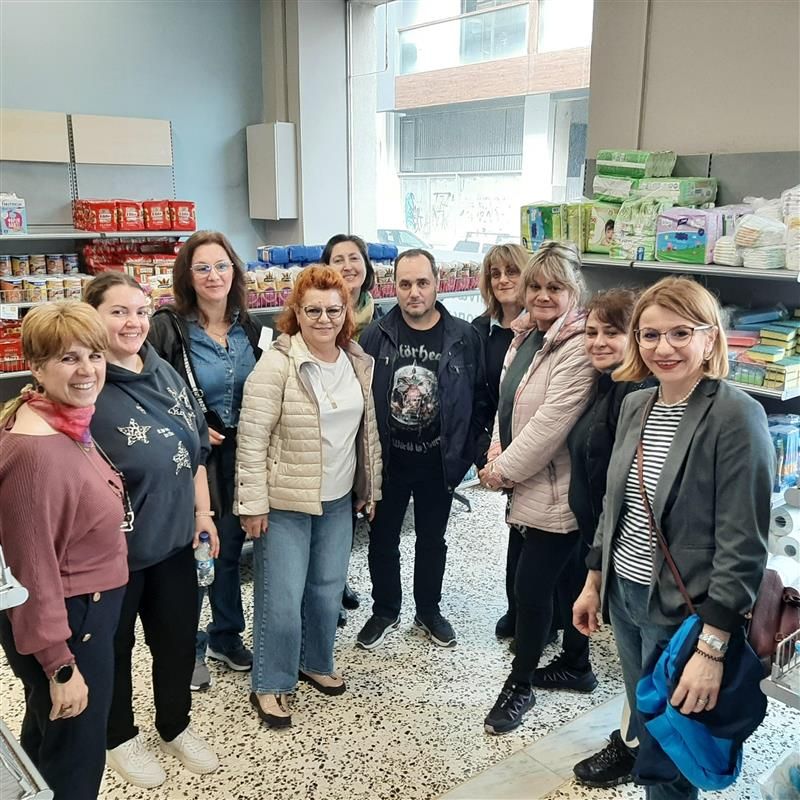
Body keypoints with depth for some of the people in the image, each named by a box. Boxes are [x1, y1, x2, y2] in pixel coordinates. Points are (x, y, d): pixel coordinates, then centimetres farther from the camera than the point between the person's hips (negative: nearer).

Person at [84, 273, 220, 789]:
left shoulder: (165, 372, 2)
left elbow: (197, 447, 10)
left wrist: (202, 509, 8)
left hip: (175, 536, 6)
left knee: (179, 638, 19)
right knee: (113, 647, 16)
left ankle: (176, 726, 43)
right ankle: (120, 737, 40)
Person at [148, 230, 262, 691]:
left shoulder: (250, 329, 4)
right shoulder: (168, 329, -12)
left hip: (240, 456, 5)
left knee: (230, 550, 17)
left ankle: (226, 637, 36)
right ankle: (188, 650, 26)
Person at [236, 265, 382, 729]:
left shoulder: (360, 364, 3)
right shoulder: (277, 365, -16)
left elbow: (369, 430, 11)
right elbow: (252, 439, -15)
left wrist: (372, 488, 13)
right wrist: (254, 504, -16)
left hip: (338, 500, 6)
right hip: (284, 503, -5)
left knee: (329, 589, 17)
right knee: (282, 598, 2)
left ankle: (317, 664, 38)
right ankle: (270, 686, 21)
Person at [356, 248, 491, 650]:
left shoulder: (464, 337, -6)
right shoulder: (375, 336, -6)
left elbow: (480, 400, -1)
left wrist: (464, 453, -4)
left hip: (437, 462, 0)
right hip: (387, 460, 0)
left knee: (432, 539, 17)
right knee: (383, 539, 14)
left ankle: (428, 611, 36)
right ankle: (385, 612, 34)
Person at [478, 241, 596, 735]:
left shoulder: (578, 348, -20)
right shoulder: (525, 336, 8)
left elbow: (552, 422, -23)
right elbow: (508, 402, 12)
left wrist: (505, 469, -15)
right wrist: (498, 455, -2)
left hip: (557, 491, -9)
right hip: (529, 484, 9)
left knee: (531, 586, 0)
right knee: (563, 579, 21)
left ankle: (521, 684, 20)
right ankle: (579, 664, 40)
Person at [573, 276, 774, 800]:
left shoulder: (736, 416, -18)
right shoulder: (635, 405, 2)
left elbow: (743, 545, -20)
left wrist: (712, 649, -21)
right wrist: (594, 583, 15)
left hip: (683, 612, -6)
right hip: (624, 598, 6)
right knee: (643, 725, 22)